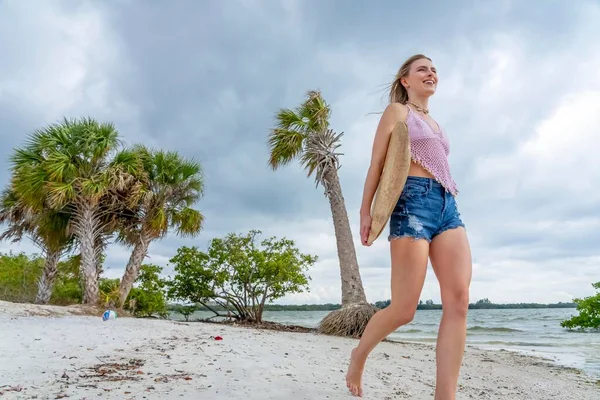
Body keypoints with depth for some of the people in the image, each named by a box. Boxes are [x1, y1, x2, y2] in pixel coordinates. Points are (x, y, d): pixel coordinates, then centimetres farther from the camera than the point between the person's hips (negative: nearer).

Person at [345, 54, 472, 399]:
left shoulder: (433, 122, 30)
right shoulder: (397, 110, 9)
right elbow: (377, 163, 1)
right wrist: (366, 210, -7)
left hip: (448, 206, 8)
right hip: (413, 201, -7)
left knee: (459, 301, -10)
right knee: (404, 310, -6)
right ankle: (360, 353, 22)